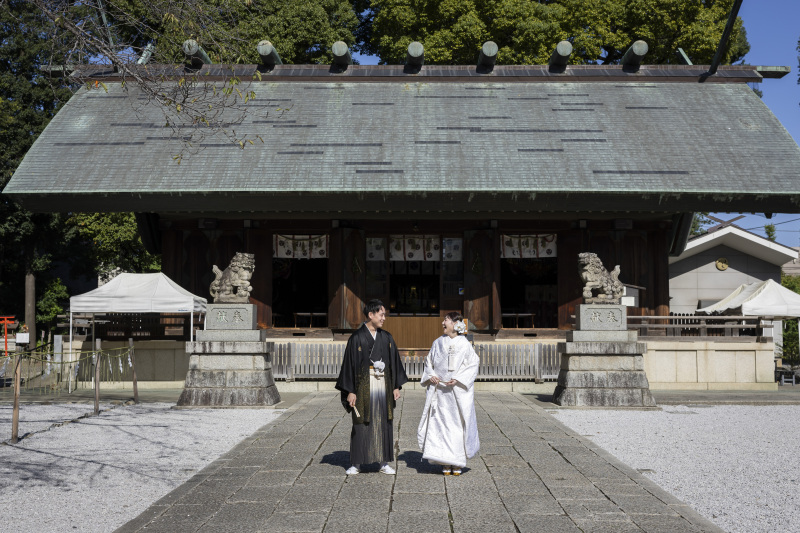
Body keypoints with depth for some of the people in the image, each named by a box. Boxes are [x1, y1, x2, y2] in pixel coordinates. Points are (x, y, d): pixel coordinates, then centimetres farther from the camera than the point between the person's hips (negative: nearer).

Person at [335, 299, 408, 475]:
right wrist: (350, 391, -10)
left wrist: (396, 386, 6)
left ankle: (384, 462, 16)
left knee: (384, 423, 7)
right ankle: (356, 463, 11)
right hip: (364, 386, -4)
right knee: (361, 424, 1)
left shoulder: (386, 338, 8)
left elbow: (394, 362, 12)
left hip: (384, 386, 4)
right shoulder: (357, 338, -5)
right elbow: (349, 364, -6)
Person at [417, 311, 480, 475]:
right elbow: (429, 362, 16)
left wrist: (458, 379, -14)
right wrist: (431, 375, -3)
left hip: (459, 391, -3)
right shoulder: (438, 343, 9)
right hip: (440, 391, 3)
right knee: (441, 424, 1)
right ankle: (445, 463, 7)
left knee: (458, 425, -1)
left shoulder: (464, 344, -1)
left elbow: (472, 366, -3)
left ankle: (457, 463, 7)